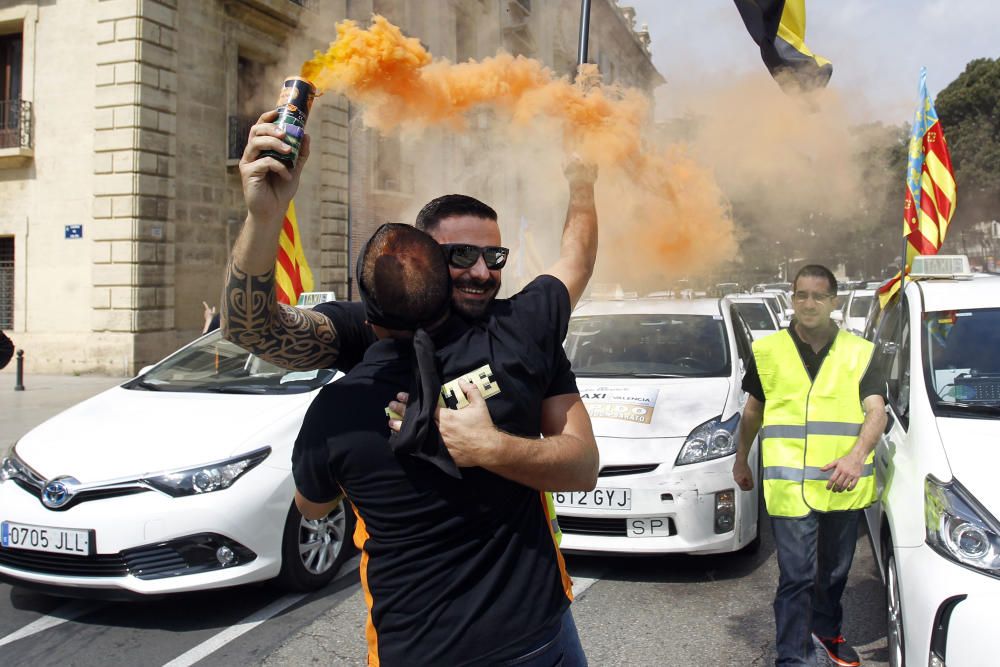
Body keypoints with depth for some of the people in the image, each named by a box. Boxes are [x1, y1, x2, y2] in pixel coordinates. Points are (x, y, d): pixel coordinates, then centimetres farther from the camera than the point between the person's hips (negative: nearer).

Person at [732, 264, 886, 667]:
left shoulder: (858, 353, 4)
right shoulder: (768, 351, 5)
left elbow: (876, 410, -5)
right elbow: (753, 410, 16)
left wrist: (857, 455, -22)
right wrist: (741, 461, 21)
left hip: (843, 485, 2)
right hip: (789, 486, -2)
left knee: (835, 571, 19)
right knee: (797, 577, -5)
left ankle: (826, 630, 42)